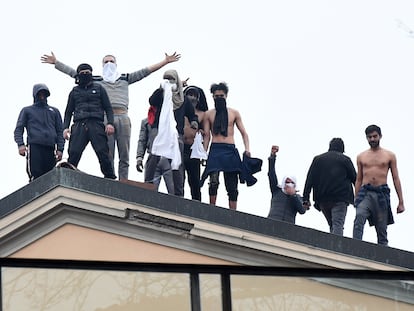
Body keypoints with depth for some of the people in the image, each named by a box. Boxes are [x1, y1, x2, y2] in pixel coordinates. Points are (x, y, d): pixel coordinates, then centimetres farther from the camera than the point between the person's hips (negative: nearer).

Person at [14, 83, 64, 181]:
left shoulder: (54, 111, 27)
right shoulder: (27, 110, 21)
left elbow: (60, 131, 21)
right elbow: (18, 129, 11)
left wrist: (60, 149, 6)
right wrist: (20, 144, -8)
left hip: (50, 147, 2)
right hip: (34, 146, -2)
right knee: (35, 175, -18)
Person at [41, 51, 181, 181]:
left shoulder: (125, 79, 21)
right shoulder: (96, 80, 19)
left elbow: (145, 71, 18)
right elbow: (74, 73, 18)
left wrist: (165, 61, 13)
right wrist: (55, 62, 13)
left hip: (123, 117, 1)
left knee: (124, 156, -1)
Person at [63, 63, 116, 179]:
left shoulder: (99, 88, 20)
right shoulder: (75, 91, 24)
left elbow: (108, 108, 15)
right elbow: (68, 112, 23)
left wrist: (110, 123, -2)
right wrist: (65, 127, 6)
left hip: (96, 124, -1)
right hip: (79, 125, 1)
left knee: (103, 152, -14)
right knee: (74, 153, -15)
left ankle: (110, 177, -11)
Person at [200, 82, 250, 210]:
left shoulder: (234, 113, 12)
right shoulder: (209, 114, 11)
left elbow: (244, 133, 12)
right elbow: (206, 135, 9)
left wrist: (247, 149, -4)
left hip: (230, 151, 2)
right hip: (215, 150, -2)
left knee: (232, 186, 1)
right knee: (214, 181, -21)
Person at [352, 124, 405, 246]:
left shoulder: (389, 156, 11)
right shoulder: (361, 157, 16)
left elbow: (396, 179, 9)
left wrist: (401, 202, 2)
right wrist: (356, 199, 11)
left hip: (382, 194, 0)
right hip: (365, 193, 0)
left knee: (382, 229, -1)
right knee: (359, 219, -27)